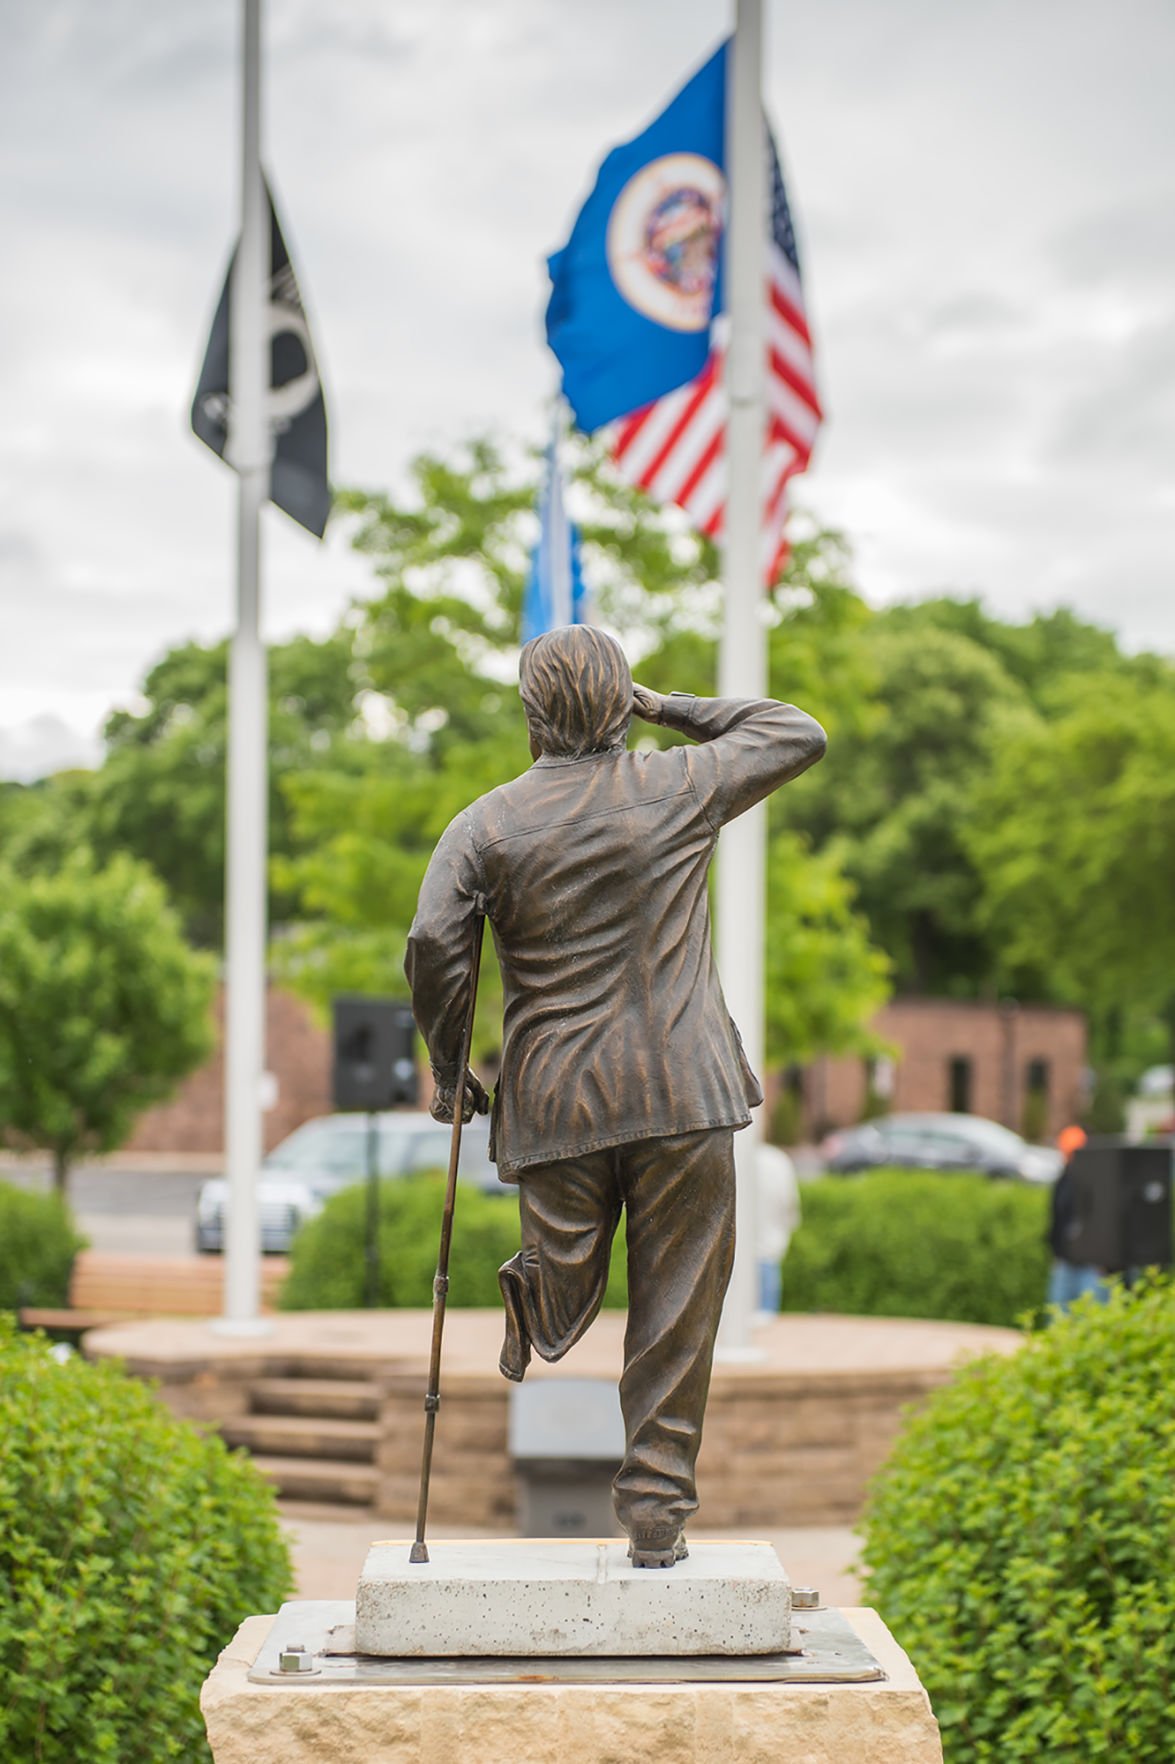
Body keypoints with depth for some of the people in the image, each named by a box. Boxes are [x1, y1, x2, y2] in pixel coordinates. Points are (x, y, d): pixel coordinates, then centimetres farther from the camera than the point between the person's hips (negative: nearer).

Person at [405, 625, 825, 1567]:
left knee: (566, 1307, 17)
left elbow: (433, 944, -10)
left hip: (554, 1101, 1)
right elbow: (799, 735, 18)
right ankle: (657, 1514, 6)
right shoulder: (682, 789, 2)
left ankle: (535, 1301, -14)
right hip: (683, 1098, -1)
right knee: (675, 1317, 5)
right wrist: (671, 706, 16)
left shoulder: (486, 825, 1)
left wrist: (448, 1067, 3)